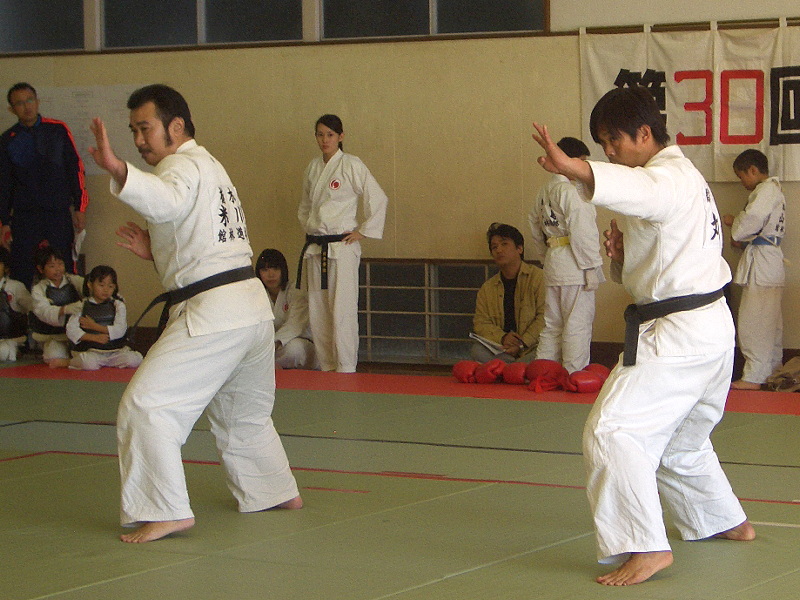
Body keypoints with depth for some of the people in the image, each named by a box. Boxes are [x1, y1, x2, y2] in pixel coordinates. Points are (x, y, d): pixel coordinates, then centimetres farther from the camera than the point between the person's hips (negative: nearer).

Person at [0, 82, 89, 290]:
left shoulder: (58, 130, 5)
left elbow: (75, 168, 7)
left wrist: (80, 208, 2)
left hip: (59, 214, -1)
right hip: (23, 217, 1)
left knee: (64, 270, -3)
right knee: (22, 273, -3)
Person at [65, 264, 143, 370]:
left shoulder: (118, 305, 7)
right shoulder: (83, 306, 5)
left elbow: (120, 330, -6)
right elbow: (71, 330, -4)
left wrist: (94, 326, -8)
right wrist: (93, 337, -15)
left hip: (115, 350, 2)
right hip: (90, 350, -2)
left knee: (134, 359, -23)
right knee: (89, 363, -35)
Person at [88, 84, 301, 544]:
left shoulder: (185, 166, -8)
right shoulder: (211, 169, 25)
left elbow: (166, 200, -34)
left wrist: (118, 170, -50)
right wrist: (155, 251, 13)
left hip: (214, 313, -11)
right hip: (255, 306, 11)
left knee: (147, 405, -12)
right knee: (244, 412, 28)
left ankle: (166, 511, -14)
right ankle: (277, 491, 42)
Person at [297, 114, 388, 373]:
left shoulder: (351, 165, -7)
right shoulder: (313, 168, 12)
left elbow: (378, 199, -7)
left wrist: (362, 232, -6)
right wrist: (308, 228, 13)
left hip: (342, 247, -6)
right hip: (315, 248, 6)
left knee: (342, 310, -9)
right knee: (317, 310, 7)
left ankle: (346, 368, -4)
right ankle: (326, 367, 15)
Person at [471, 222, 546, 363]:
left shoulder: (538, 277, -2)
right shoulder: (487, 288, 15)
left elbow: (544, 317, -9)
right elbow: (480, 322, 10)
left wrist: (522, 344, -17)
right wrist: (502, 337, -12)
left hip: (531, 348, -4)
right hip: (501, 348, 4)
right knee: (477, 351, -26)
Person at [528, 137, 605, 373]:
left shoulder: (545, 191, 13)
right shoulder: (571, 192, -14)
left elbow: (535, 225, 21)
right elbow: (582, 232, -18)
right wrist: (592, 267, -15)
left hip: (552, 264, 9)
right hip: (573, 265, -9)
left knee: (553, 324, 16)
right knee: (578, 324, -3)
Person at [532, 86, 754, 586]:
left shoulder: (672, 176, -14)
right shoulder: (681, 177, 20)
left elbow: (642, 190, -41)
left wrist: (573, 168, -58)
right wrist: (624, 251, 2)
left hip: (680, 335, -11)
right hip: (710, 329, 11)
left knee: (613, 431, -19)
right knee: (680, 439, 28)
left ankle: (646, 547, -22)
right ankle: (728, 522, 45)